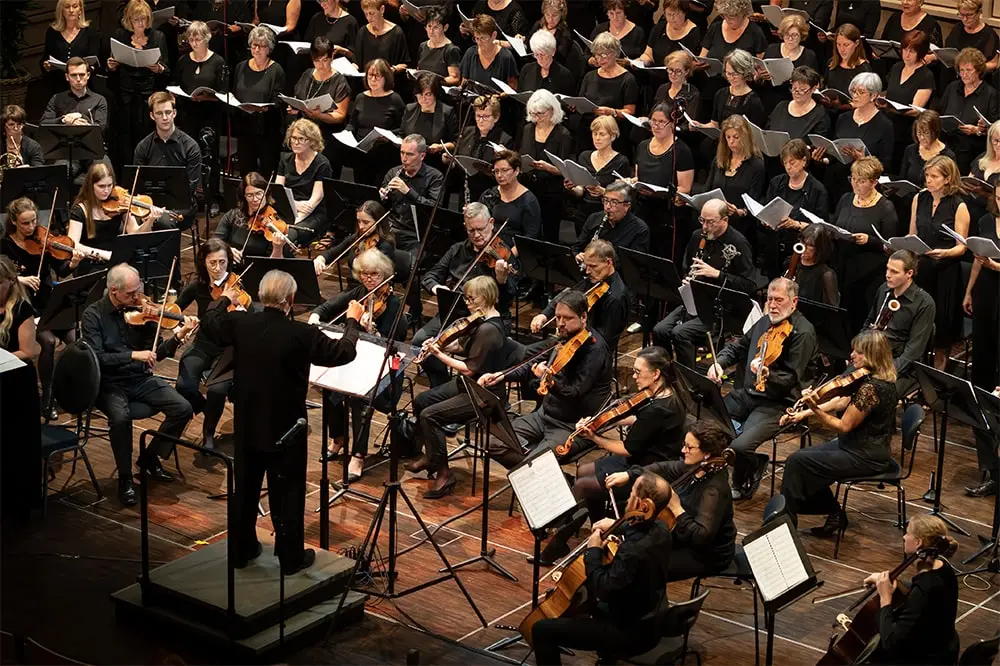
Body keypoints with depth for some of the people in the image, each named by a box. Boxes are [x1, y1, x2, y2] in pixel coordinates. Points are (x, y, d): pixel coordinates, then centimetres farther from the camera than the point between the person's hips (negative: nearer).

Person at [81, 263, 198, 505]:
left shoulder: (140, 310, 2)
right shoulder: (94, 315, -8)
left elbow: (156, 354, 2)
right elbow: (96, 357, -19)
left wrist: (178, 336, -15)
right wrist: (132, 355, -28)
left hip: (141, 379, 4)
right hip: (110, 383, -4)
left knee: (183, 408, -15)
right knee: (121, 416, -35)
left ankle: (150, 458, 8)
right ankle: (125, 478, -13)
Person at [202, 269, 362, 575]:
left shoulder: (240, 324, -10)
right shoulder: (301, 334, -23)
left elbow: (210, 323, 12)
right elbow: (343, 353, -13)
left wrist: (224, 299, 31)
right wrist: (353, 321, 4)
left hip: (247, 426, 4)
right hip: (285, 429, -4)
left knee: (245, 488, 18)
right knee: (287, 493, 8)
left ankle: (241, 550, 31)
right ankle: (291, 558, 17)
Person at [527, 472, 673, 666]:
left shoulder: (633, 550, -33)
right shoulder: (660, 530, -4)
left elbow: (602, 589, -30)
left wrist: (593, 551, -19)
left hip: (631, 633, -10)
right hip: (650, 621, 10)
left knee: (542, 629, -9)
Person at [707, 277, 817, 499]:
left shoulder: (803, 332, -12)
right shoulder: (766, 322, 12)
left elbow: (791, 378, -17)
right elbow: (738, 346, 27)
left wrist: (768, 375, -37)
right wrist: (719, 362, 7)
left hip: (777, 403, -8)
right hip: (745, 394, 8)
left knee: (740, 446, -28)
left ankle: (743, 487, 3)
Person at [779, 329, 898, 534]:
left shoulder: (870, 388, -27)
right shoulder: (881, 378, 4)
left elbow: (843, 426, -22)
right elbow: (842, 402, 9)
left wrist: (814, 409, -32)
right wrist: (804, 413, 4)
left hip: (865, 458, -10)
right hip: (865, 446, 10)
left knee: (796, 462, -12)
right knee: (802, 456, 11)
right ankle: (834, 514, 16)